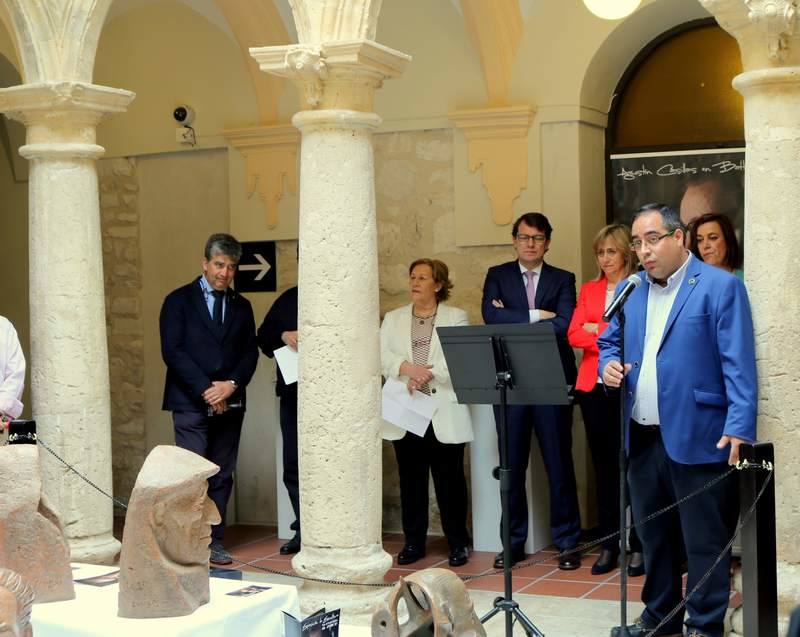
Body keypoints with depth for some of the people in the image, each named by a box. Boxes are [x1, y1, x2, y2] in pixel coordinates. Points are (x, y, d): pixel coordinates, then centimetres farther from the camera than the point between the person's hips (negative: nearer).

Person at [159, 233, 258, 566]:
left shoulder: (241, 306, 14)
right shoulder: (179, 300, 2)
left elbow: (250, 352, 9)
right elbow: (172, 351, -6)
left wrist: (231, 385, -9)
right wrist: (206, 390, -12)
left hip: (230, 403, 4)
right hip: (191, 403, -4)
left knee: (222, 476, 5)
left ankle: (214, 541, 11)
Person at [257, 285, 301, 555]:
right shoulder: (288, 299, 13)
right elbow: (263, 337, 16)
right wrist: (283, 336, -6)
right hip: (293, 394, 5)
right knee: (293, 466, 7)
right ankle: (304, 530, 17)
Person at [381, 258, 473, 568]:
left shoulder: (456, 317, 6)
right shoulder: (393, 318, 14)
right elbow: (382, 356, 1)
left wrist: (426, 374, -17)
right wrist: (408, 368, -17)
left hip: (444, 413, -3)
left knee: (449, 478, 1)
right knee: (411, 479, 6)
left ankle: (458, 543, 10)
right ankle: (413, 542, 15)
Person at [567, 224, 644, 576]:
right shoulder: (589, 290, 15)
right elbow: (574, 335, 5)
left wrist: (598, 330, -8)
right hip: (593, 387, 4)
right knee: (603, 466, 7)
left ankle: (638, 546, 4)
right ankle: (608, 544, 14)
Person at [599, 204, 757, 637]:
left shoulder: (720, 286, -7)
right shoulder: (630, 291, 13)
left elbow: (738, 363, -12)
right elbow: (608, 341, 22)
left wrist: (739, 427, -20)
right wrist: (608, 366, -2)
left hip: (697, 437, -6)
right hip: (642, 437, 6)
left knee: (704, 541, 2)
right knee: (653, 535, 17)